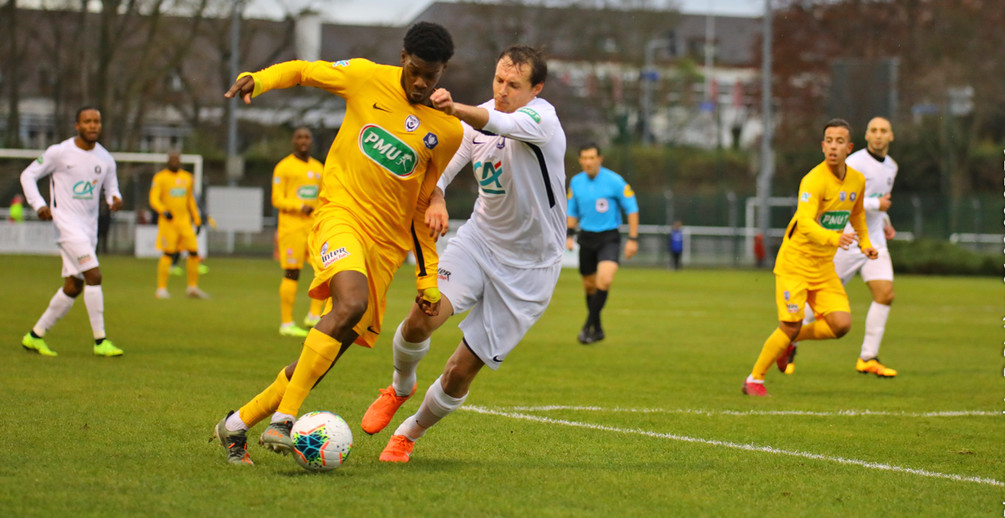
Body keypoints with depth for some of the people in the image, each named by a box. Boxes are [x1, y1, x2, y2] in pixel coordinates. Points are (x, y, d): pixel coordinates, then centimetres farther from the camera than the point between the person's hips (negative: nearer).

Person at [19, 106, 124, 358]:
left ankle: (35, 335, 20)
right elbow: (28, 175, 1)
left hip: (89, 228, 6)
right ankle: (100, 341, -12)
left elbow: (111, 188, 16)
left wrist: (115, 199, -9)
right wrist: (39, 205, -13)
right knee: (94, 276, -17)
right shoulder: (59, 152, -7)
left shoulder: (105, 160, 6)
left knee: (73, 286, 7)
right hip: (67, 224, -6)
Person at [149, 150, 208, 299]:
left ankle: (192, 288, 10)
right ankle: (161, 289, -4)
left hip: (185, 221, 5)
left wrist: (196, 218, 18)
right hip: (168, 221, -5)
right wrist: (164, 211, -25)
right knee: (168, 254, -10)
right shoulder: (160, 178, -1)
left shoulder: (187, 178, 15)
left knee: (194, 252, -1)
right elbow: (154, 199, -7)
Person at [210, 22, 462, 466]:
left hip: (387, 242, 4)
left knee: (336, 345, -4)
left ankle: (238, 423, 11)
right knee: (352, 303, -32)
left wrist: (428, 277, 14)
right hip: (341, 212, -4)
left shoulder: (448, 131, 6)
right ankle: (283, 419, -32)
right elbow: (302, 70, 15)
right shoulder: (367, 78, 1)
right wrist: (257, 80, -6)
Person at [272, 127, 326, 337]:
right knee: (292, 274, -4)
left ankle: (314, 316, 3)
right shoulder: (284, 167, -5)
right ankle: (286, 324, 2)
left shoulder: (318, 168, 14)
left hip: (313, 227, 6)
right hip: (291, 227, -6)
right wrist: (300, 207, -23)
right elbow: (277, 200, -10)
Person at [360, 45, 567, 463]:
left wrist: (455, 109, -63)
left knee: (462, 370, -4)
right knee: (421, 318, -21)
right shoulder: (476, 120, 0)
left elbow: (503, 125, -44)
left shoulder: (542, 119, -20)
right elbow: (439, 169, 10)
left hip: (528, 268, -4)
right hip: (479, 239, 4)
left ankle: (410, 433, 24)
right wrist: (434, 200, -14)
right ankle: (400, 387, 12)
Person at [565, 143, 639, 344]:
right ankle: (597, 330, 26)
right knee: (589, 285, 10)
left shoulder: (614, 181, -10)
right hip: (587, 238, 4)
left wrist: (633, 239, -8)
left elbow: (632, 209, -4)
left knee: (604, 280, -24)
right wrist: (569, 235, 5)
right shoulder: (576, 182, 3)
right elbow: (573, 211, 17)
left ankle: (589, 325, -15)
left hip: (609, 238, -4)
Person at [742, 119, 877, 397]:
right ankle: (754, 380, 9)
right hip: (795, 262, -6)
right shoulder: (814, 180, -21)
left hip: (824, 266, 6)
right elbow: (805, 223, -35)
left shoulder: (857, 181, 3)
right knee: (790, 326, -11)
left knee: (841, 324, -9)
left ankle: (790, 341, 18)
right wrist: (833, 238, -52)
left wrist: (864, 243, 14)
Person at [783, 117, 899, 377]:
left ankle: (868, 358, -3)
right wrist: (876, 205, -19)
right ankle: (791, 343, 20)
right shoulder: (854, 163, -13)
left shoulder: (891, 166, 13)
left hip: (874, 240, 6)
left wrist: (885, 221, 14)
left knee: (885, 294, -10)